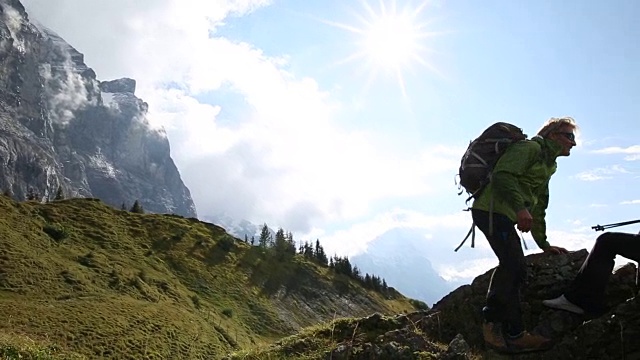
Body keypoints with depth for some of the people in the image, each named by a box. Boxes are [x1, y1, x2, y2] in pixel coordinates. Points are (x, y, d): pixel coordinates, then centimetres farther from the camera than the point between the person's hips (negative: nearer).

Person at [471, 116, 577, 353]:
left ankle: (494, 325, 22)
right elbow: (503, 174, -25)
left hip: (504, 216, 11)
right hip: (492, 210, -11)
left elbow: (538, 207, 28)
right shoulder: (530, 148, -7)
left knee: (512, 269, 12)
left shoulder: (548, 165, 25)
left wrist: (543, 244, 25)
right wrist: (520, 208, -35)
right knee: (514, 269, -13)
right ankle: (514, 334, -5)